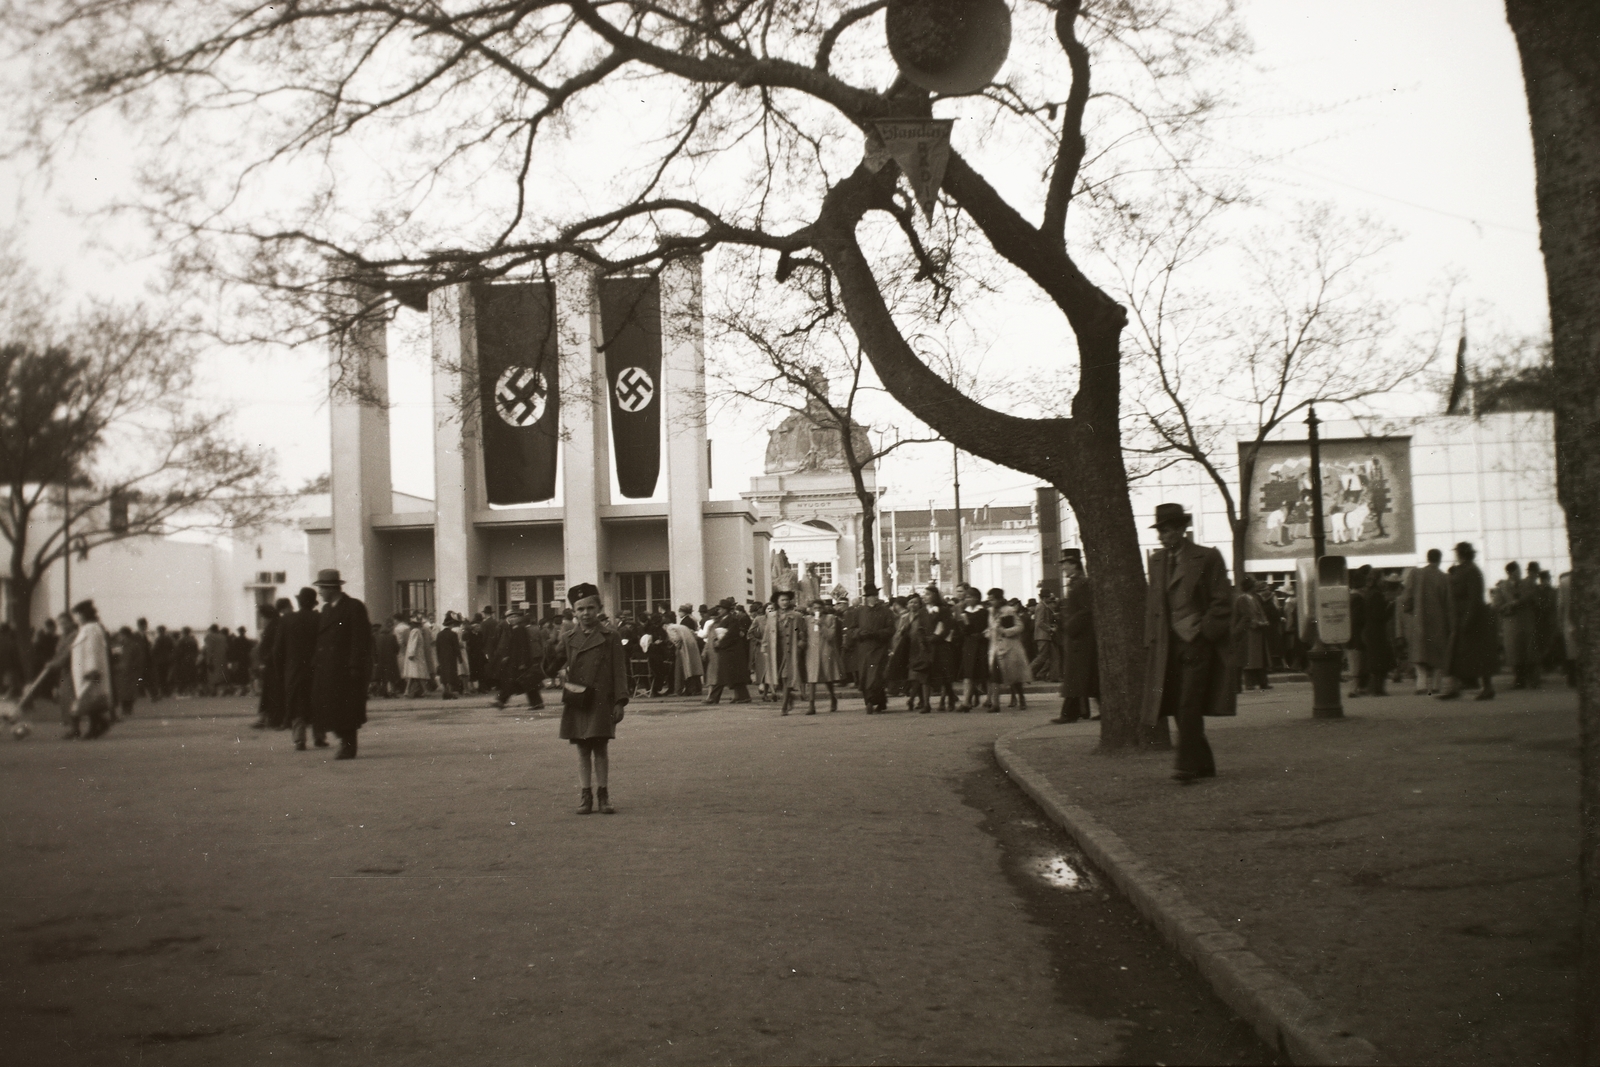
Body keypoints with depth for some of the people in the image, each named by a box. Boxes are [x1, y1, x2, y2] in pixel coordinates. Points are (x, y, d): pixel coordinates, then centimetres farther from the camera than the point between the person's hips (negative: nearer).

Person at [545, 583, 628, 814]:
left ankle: (603, 796, 9)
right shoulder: (568, 639, 9)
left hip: (601, 702, -2)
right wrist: (546, 651, -18)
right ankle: (585, 796, 11)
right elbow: (553, 665, 4)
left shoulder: (610, 637, 1)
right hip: (576, 703, 2)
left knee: (600, 748, 2)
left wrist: (620, 702, -6)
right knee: (583, 750, 6)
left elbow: (619, 671, 0)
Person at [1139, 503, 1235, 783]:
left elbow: (1222, 601, -3)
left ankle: (1187, 764, -11)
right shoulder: (1156, 560, 14)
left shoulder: (1208, 558, -3)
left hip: (1198, 641, -6)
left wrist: (1205, 632, -11)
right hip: (1168, 644, 6)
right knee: (1179, 707, 6)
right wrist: (1151, 640, 10)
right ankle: (1203, 764, 17)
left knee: (1189, 704, -13)